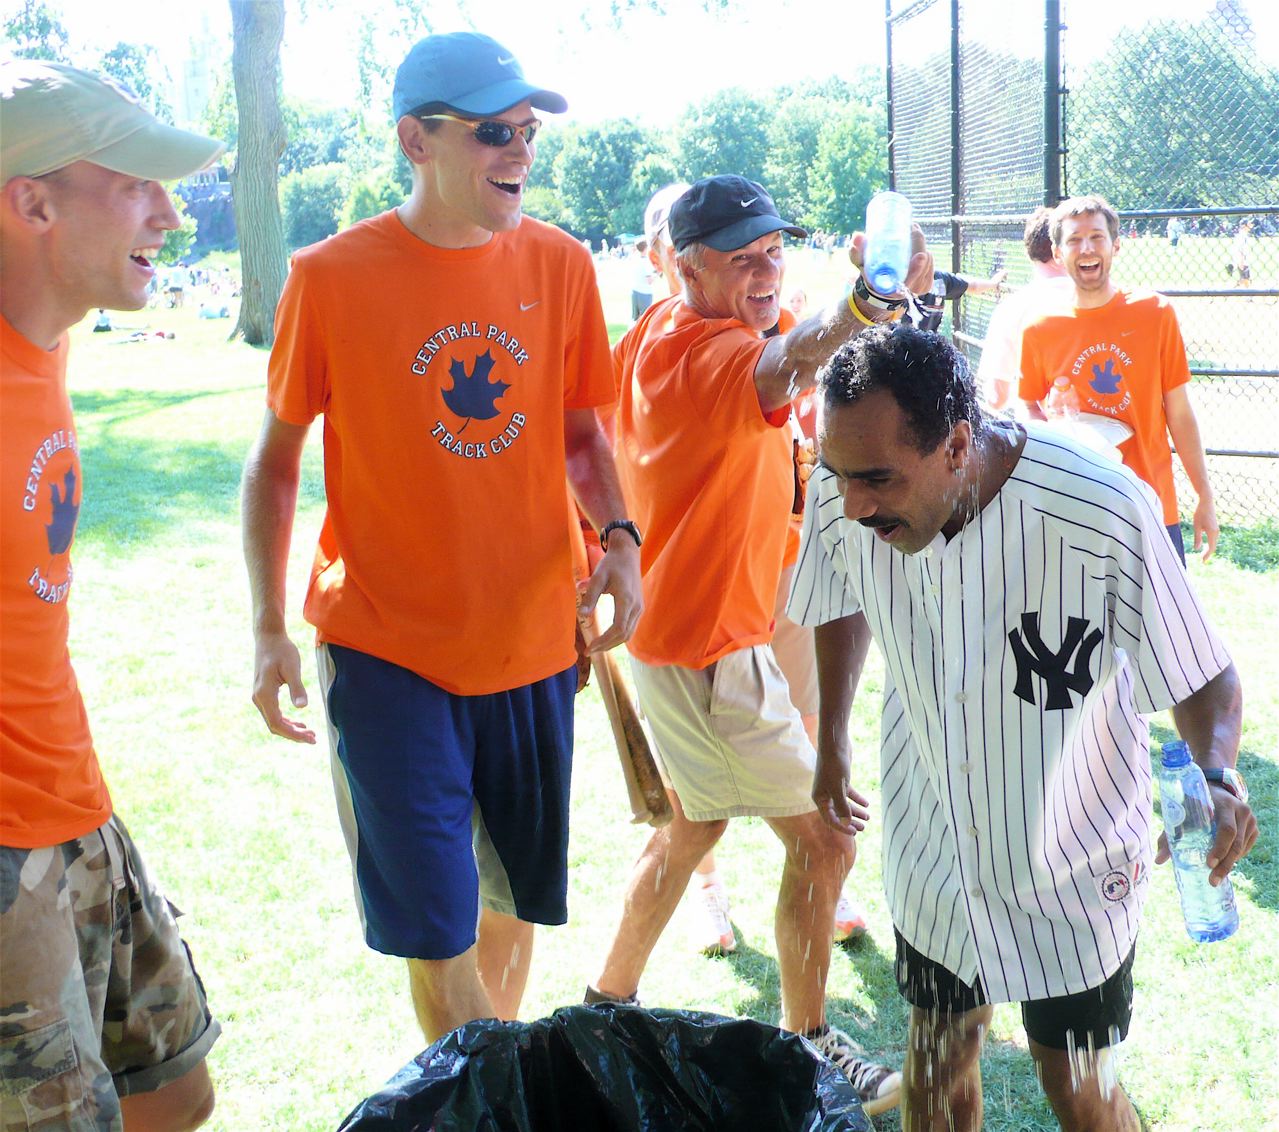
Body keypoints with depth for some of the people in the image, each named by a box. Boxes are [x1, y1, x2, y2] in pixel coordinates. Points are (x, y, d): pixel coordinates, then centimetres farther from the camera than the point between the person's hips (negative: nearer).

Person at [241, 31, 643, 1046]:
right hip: (388, 648, -3)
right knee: (435, 924, -2)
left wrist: (618, 537, -9)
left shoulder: (560, 265, 0)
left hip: (532, 639, 4)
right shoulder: (332, 276, -9)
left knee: (514, 899, 16)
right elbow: (275, 457, -1)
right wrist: (268, 628, -6)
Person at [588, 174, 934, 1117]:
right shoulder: (704, 350, -25)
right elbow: (785, 363, -49)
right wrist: (865, 304, -68)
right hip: (709, 641, -10)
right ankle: (808, 1044, 14)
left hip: (671, 625, 10)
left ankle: (610, 1001, 38)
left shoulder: (658, 333, 6)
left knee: (694, 827, 24)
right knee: (822, 839, -1)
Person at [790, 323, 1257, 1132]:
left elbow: (1206, 676, -18)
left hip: (1073, 860, -3)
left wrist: (1219, 776, -37)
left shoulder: (1105, 510, -33)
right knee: (938, 1051, 20)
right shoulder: (840, 499, -21)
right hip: (932, 843, 3)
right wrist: (832, 740, 10)